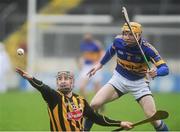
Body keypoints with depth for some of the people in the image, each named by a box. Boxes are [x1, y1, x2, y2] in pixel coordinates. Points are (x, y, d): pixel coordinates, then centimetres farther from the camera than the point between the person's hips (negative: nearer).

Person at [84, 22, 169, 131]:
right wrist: (100, 64, 19)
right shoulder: (118, 41, -17)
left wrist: (156, 72, -52)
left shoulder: (147, 49, -26)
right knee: (94, 104, -14)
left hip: (139, 83, -2)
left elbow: (165, 68, -31)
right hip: (119, 78, 2)